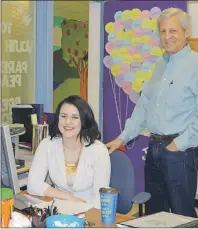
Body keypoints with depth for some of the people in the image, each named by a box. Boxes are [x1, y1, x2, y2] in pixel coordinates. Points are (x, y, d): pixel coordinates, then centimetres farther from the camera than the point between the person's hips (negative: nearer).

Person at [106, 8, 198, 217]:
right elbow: (144, 105, 17)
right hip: (154, 148, 8)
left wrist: (181, 143, -15)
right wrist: (123, 138, 13)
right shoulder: (161, 65, 13)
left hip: (178, 152, -7)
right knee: (153, 212, 17)